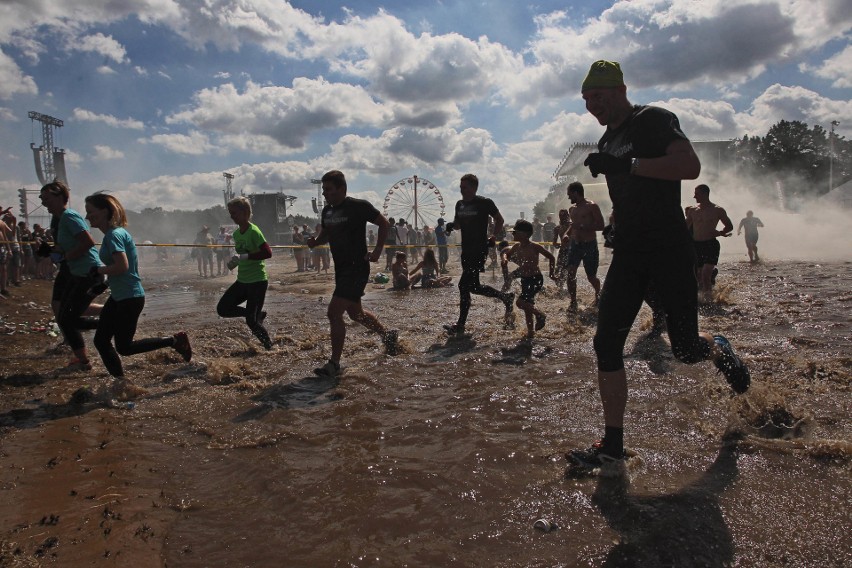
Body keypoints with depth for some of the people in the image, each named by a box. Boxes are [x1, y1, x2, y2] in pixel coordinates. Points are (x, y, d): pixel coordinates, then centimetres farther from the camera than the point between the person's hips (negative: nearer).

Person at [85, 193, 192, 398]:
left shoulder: (114, 235, -18)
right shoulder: (111, 234, 11)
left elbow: (122, 266, -28)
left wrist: (98, 270, -14)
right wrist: (106, 281, 7)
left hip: (130, 298, -10)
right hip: (118, 296, 10)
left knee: (124, 346, 0)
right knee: (101, 340, 10)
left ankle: (175, 341, 7)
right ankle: (121, 382, 19)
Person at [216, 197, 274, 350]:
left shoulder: (253, 231, -17)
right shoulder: (236, 233, 9)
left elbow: (268, 253, -27)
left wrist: (244, 257, -28)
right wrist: (235, 261, 5)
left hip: (257, 281, -8)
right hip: (242, 281, 8)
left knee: (251, 321, -7)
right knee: (222, 309, 2)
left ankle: (268, 344, 20)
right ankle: (258, 315, 18)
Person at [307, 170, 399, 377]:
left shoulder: (358, 206, -12)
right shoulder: (327, 211, 9)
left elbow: (384, 224, -4)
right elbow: (325, 234, 23)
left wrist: (377, 251, -11)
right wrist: (315, 241, 1)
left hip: (357, 268, -9)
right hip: (341, 268, 9)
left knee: (334, 312, -14)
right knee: (355, 312, 20)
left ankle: (334, 364, -3)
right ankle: (388, 335, 43)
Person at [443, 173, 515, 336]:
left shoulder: (484, 203, -7)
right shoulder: (460, 204, 12)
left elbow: (499, 220, 2)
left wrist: (493, 237, -7)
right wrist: (451, 225, 1)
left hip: (479, 250, -8)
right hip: (466, 250, 8)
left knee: (464, 285, -13)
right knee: (473, 286, 12)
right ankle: (506, 297, 30)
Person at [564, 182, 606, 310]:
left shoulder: (592, 206, -9)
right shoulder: (572, 209, 12)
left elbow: (601, 226, -15)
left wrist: (582, 226, -22)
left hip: (590, 245, -5)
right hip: (575, 245, 5)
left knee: (591, 277, 6)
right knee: (569, 273, -11)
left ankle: (598, 294, 37)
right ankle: (573, 302, 0)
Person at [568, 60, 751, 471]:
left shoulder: (653, 120, -6)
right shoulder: (607, 141, 17)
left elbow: (690, 166, -21)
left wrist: (626, 164, -24)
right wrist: (617, 225, 15)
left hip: (669, 250, -6)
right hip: (628, 256, 7)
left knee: (685, 348, -2)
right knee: (606, 344, -4)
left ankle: (718, 349, 38)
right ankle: (612, 443, 5)